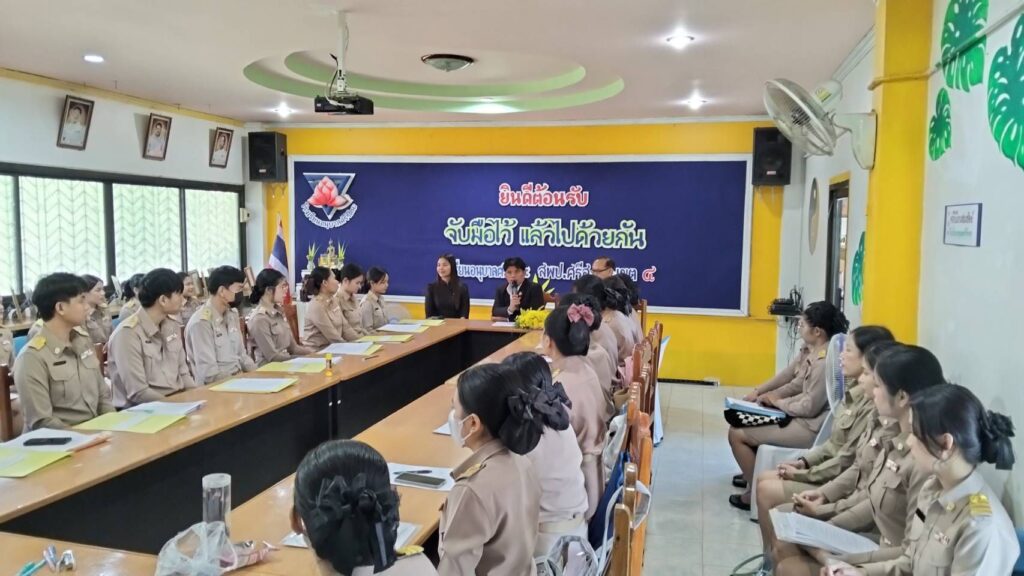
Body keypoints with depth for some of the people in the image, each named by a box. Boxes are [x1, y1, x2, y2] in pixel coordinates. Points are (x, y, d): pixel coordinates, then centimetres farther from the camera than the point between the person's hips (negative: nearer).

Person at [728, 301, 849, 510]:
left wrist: (778, 401, -9)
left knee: (737, 434, -10)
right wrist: (758, 392, 4)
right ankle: (753, 473, 30)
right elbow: (789, 376, 13)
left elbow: (809, 407, -24)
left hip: (809, 427, -10)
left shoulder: (825, 363, -27)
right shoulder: (809, 351, 3)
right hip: (798, 416, 10)